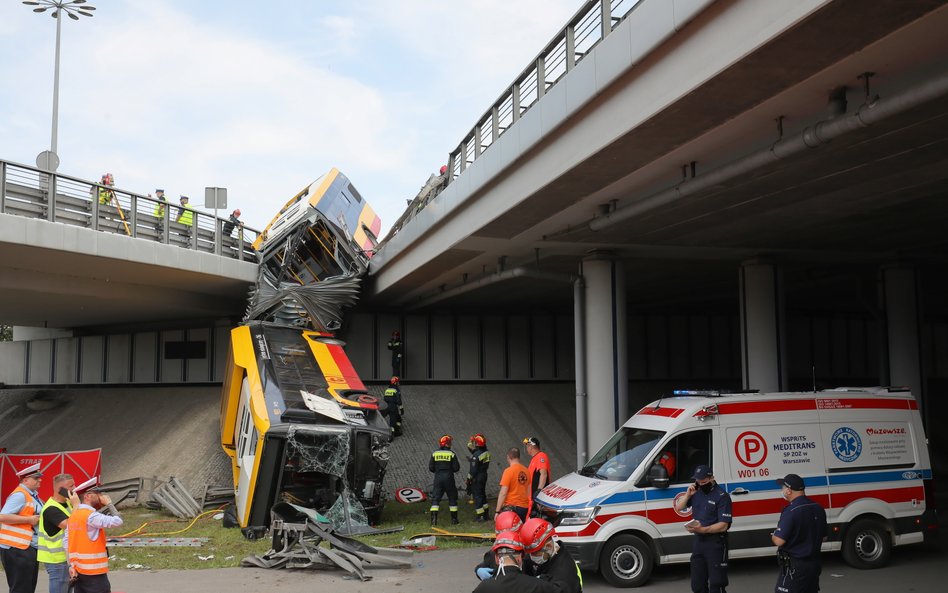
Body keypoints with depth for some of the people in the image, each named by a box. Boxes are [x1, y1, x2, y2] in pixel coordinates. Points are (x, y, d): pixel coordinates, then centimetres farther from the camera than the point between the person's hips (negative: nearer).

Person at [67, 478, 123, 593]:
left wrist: (71, 564, 8)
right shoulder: (91, 516, -17)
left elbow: (67, 542, 8)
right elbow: (117, 522, -24)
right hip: (94, 571, -9)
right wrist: (109, 503, -10)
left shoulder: (73, 516, 10)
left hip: (78, 570, 9)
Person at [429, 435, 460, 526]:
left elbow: (430, 468, 0)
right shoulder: (451, 454, -6)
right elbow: (456, 468, -6)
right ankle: (454, 519, 16)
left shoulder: (434, 454, 0)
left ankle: (434, 520, -6)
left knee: (435, 498, 4)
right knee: (452, 498, 12)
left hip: (438, 478, 1)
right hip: (449, 478, -1)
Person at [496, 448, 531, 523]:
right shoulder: (526, 471, 7)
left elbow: (503, 493, -14)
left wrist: (497, 511, -9)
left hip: (511, 507, -6)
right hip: (524, 507, 6)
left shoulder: (509, 471, -11)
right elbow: (528, 492, 12)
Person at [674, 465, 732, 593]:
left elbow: (723, 526, -18)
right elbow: (678, 508, 12)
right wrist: (688, 494, -4)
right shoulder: (696, 492, 8)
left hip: (716, 543, -7)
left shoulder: (722, 496, -13)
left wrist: (702, 529, -28)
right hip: (698, 541, 7)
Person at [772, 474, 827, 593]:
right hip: (814, 563, 8)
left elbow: (779, 541, -22)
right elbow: (823, 537, 14)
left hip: (794, 565, -8)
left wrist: (773, 537, -2)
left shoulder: (791, 511, -22)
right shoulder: (818, 508, 3)